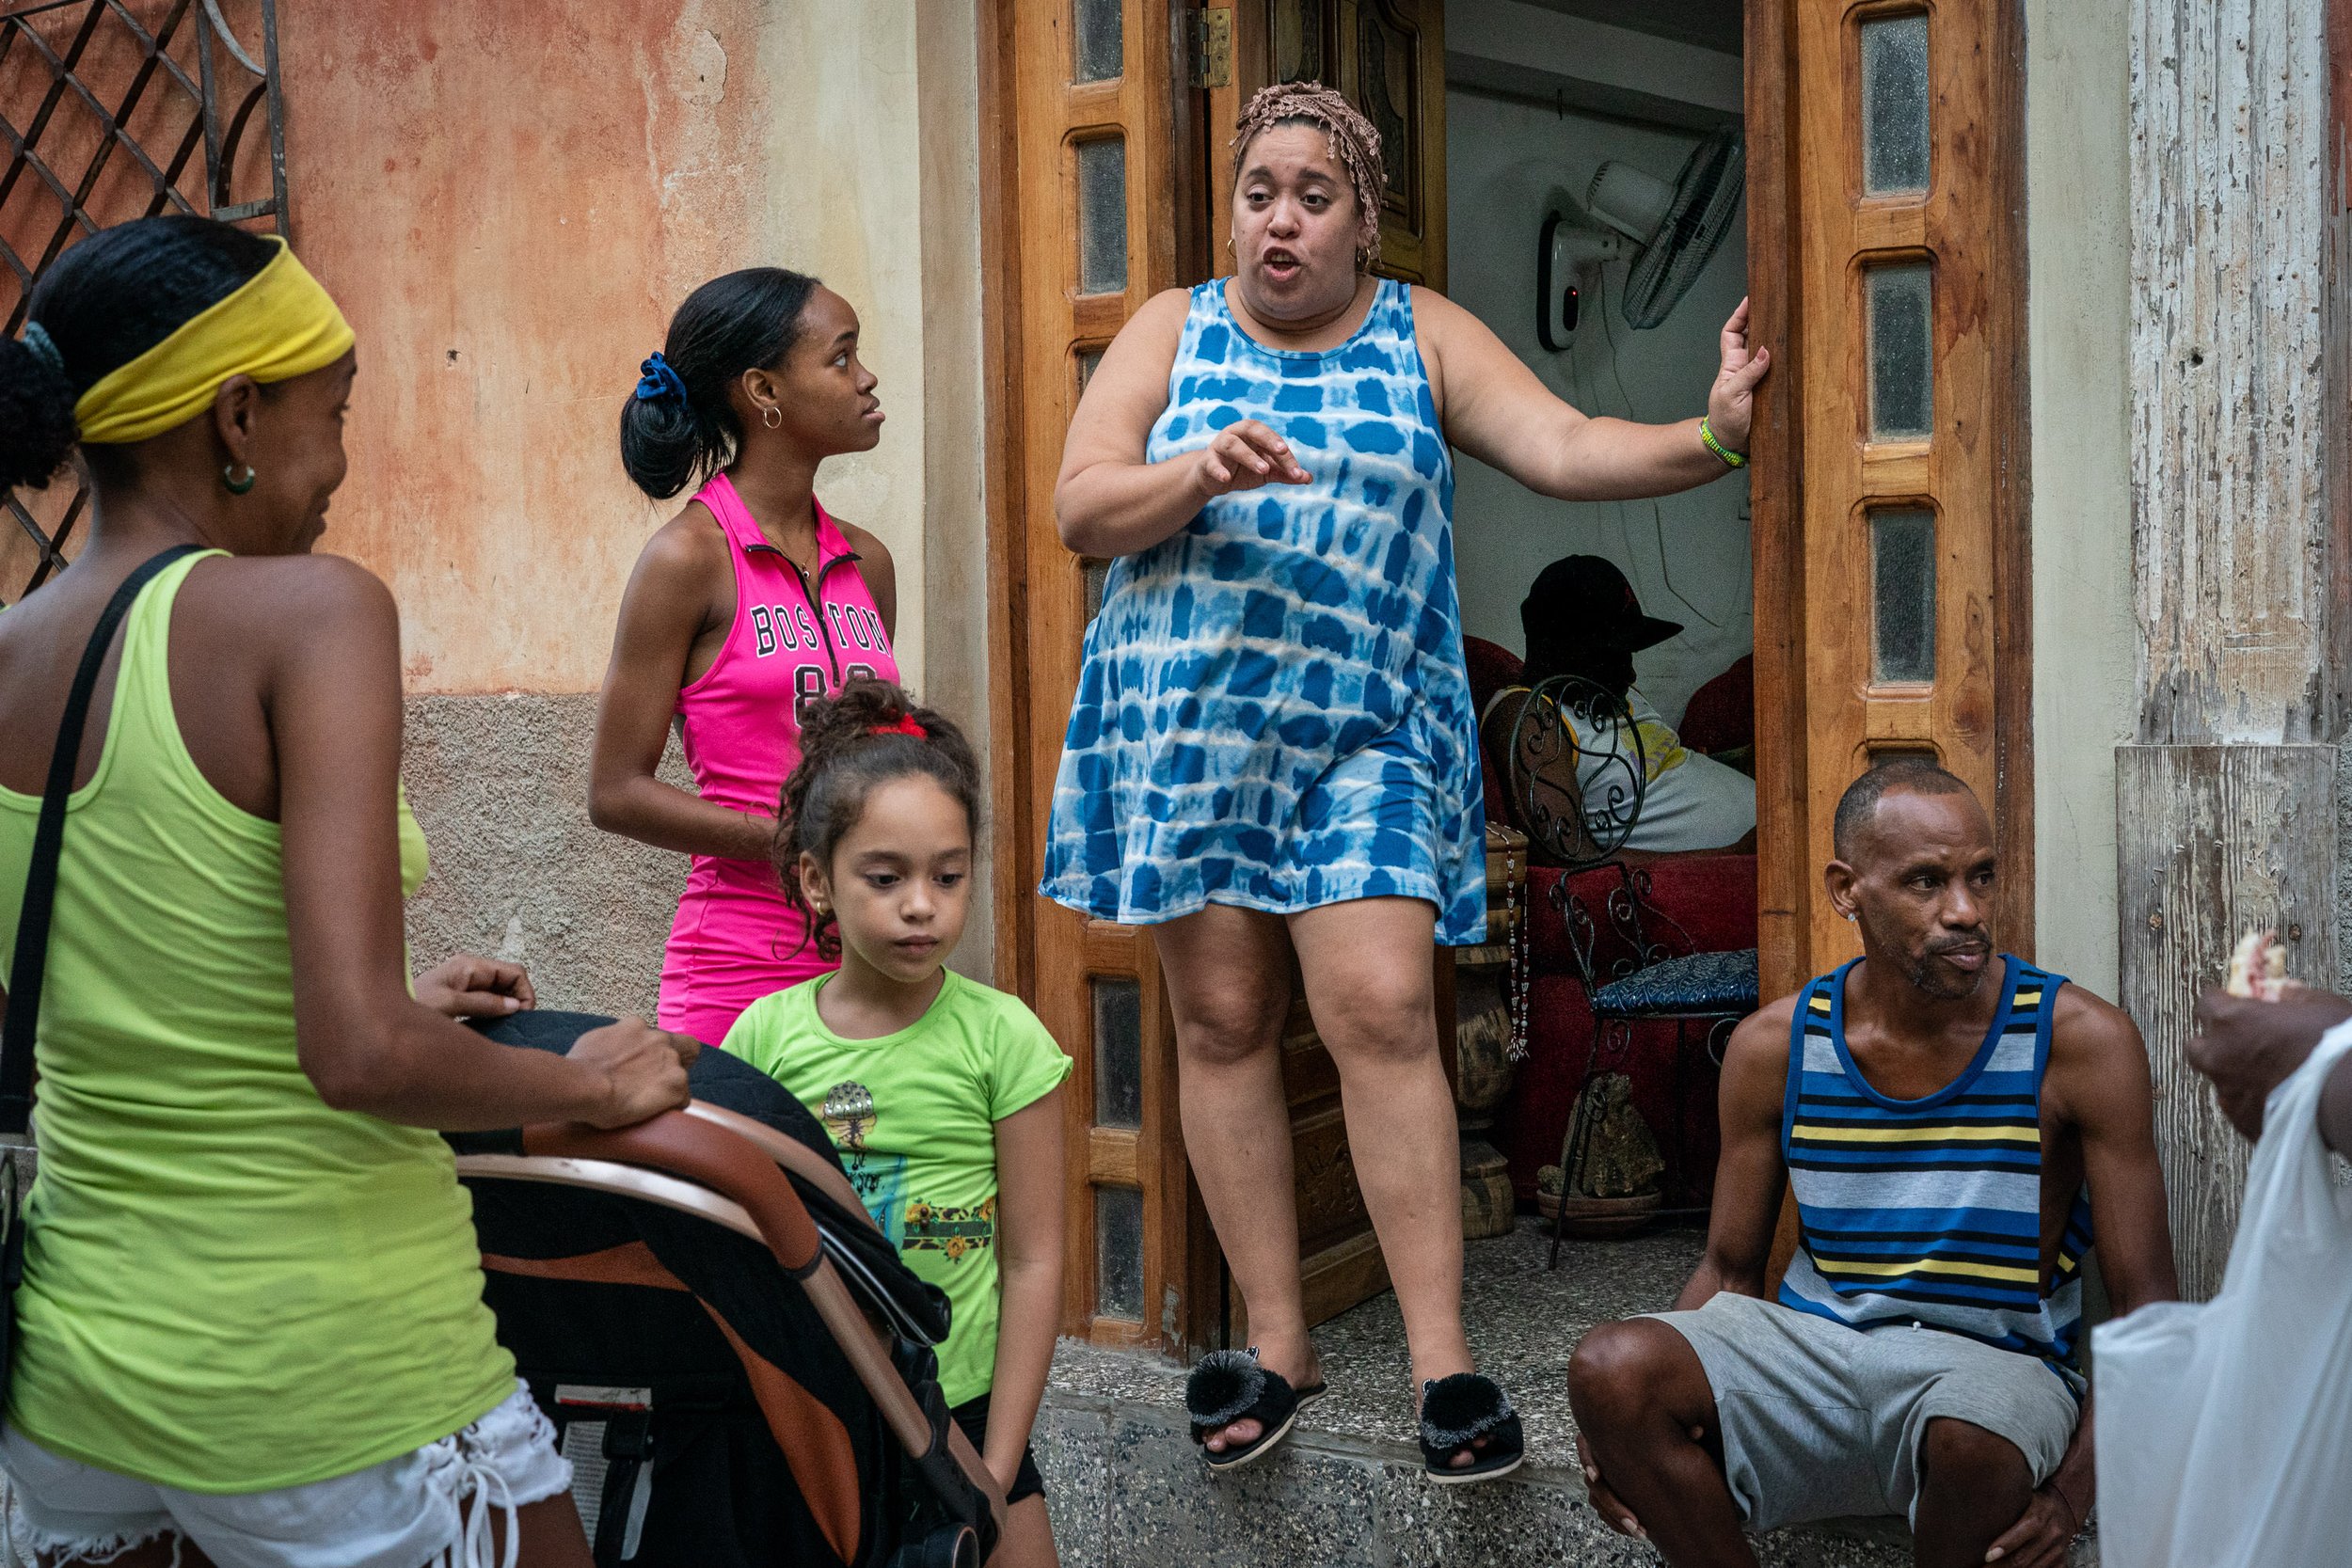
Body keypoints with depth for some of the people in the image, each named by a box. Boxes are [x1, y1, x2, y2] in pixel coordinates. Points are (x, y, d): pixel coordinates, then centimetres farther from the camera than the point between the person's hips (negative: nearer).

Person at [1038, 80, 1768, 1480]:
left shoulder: (1425, 337, 9)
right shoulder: (1171, 332, 10)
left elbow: (1563, 447, -4)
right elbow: (1081, 509, 1)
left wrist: (1709, 439, -21)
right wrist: (1203, 471, -18)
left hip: (1366, 733, -1)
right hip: (1188, 721, 2)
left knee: (1384, 1010, -13)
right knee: (1224, 1024, 3)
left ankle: (1445, 1359, -7)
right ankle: (1280, 1343, 14)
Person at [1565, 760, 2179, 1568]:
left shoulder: (2080, 1040, -8)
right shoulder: (1776, 1046, 0)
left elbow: (2144, 1303, -6)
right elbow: (1730, 1269, 10)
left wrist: (2071, 1490, -22)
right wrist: (1626, 1412, -10)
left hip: (1995, 1368, -2)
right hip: (1815, 1347, 3)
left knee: (1977, 1436, -40)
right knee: (1609, 1366, -27)